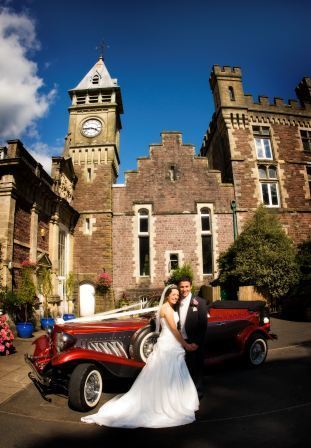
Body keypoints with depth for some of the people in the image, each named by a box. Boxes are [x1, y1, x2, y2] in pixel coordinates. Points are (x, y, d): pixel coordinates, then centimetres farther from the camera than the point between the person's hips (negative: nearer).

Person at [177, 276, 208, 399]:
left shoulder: (199, 302, -10)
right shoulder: (177, 302, 3)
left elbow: (203, 324, -11)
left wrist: (197, 342, -15)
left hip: (194, 342, -4)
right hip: (181, 342, 4)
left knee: (197, 368, 11)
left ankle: (198, 392, 29)